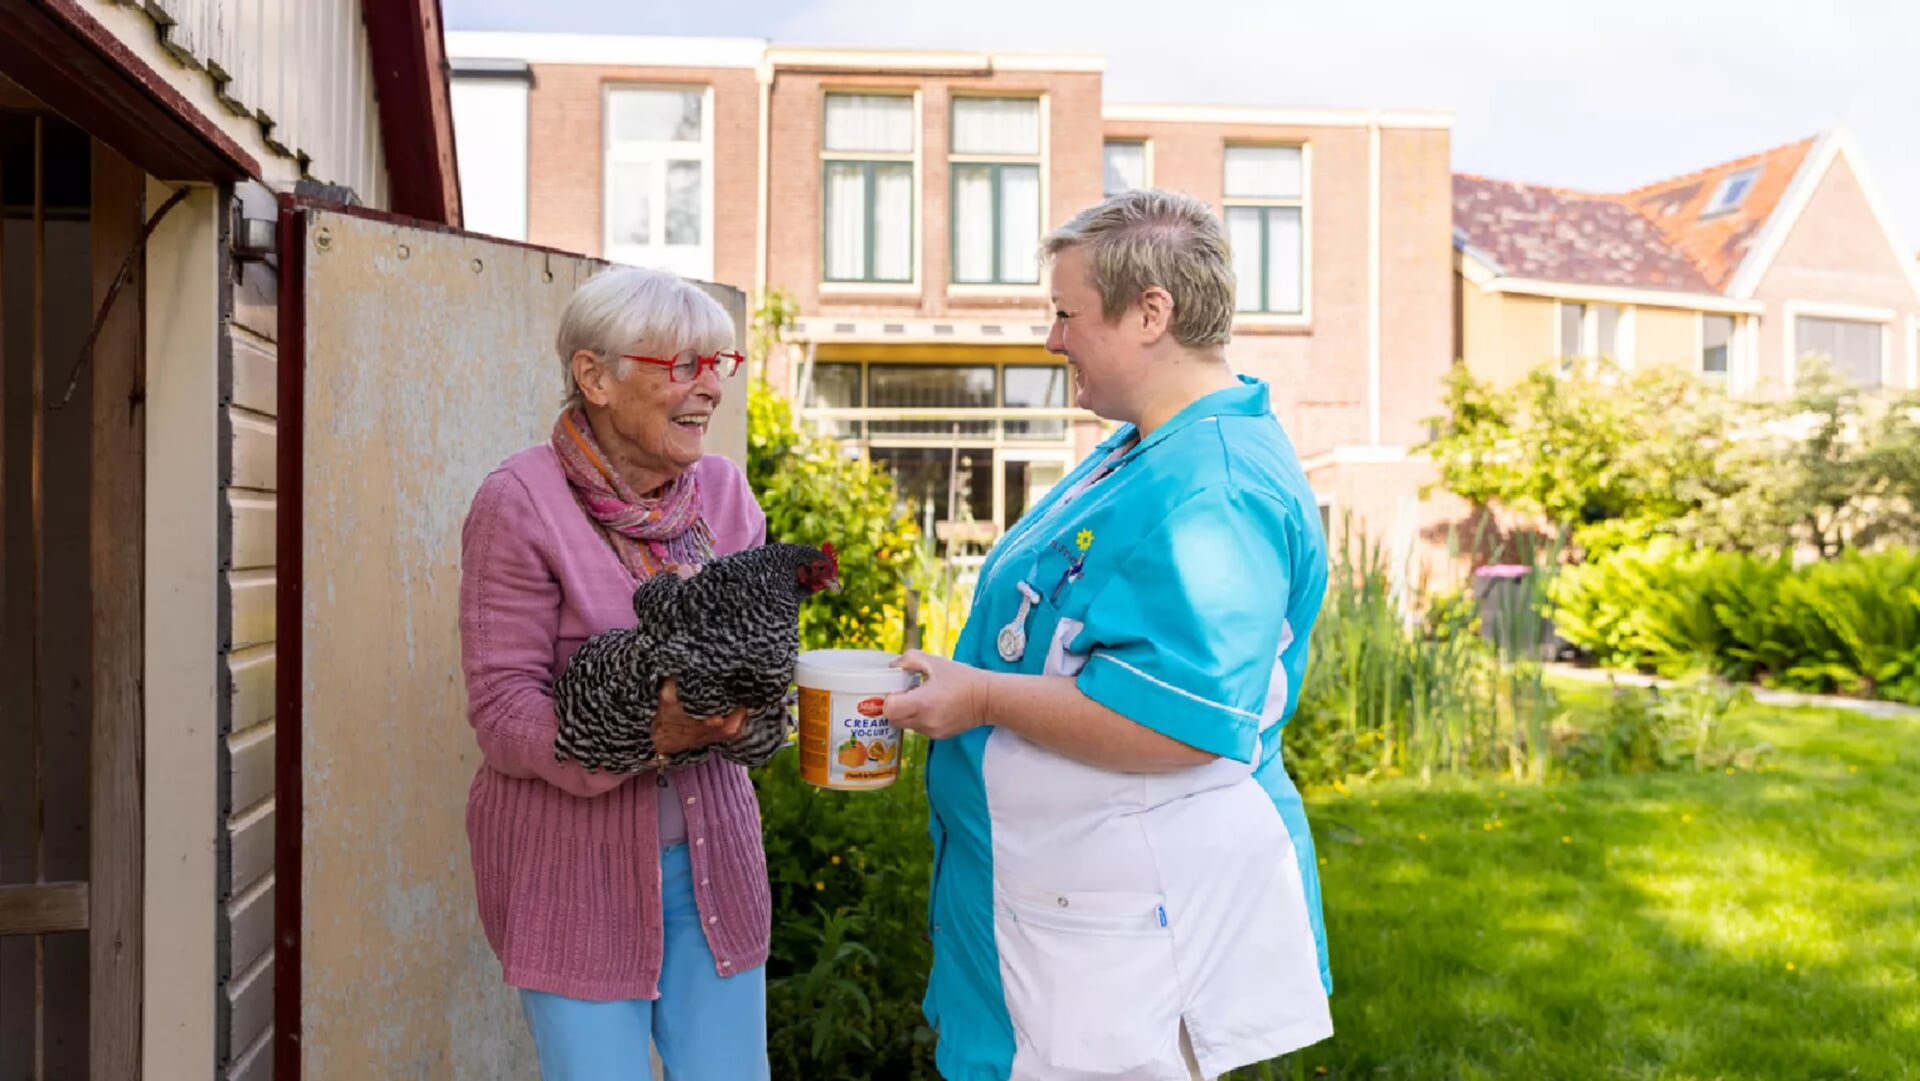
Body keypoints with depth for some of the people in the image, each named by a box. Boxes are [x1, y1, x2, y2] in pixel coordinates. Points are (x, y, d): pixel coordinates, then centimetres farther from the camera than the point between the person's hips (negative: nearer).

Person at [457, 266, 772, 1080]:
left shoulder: (724, 492, 3)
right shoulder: (521, 502, -12)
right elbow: (502, 711, -14)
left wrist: (744, 707, -14)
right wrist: (646, 733, -29)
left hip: (709, 852, 5)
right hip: (575, 868, -4)